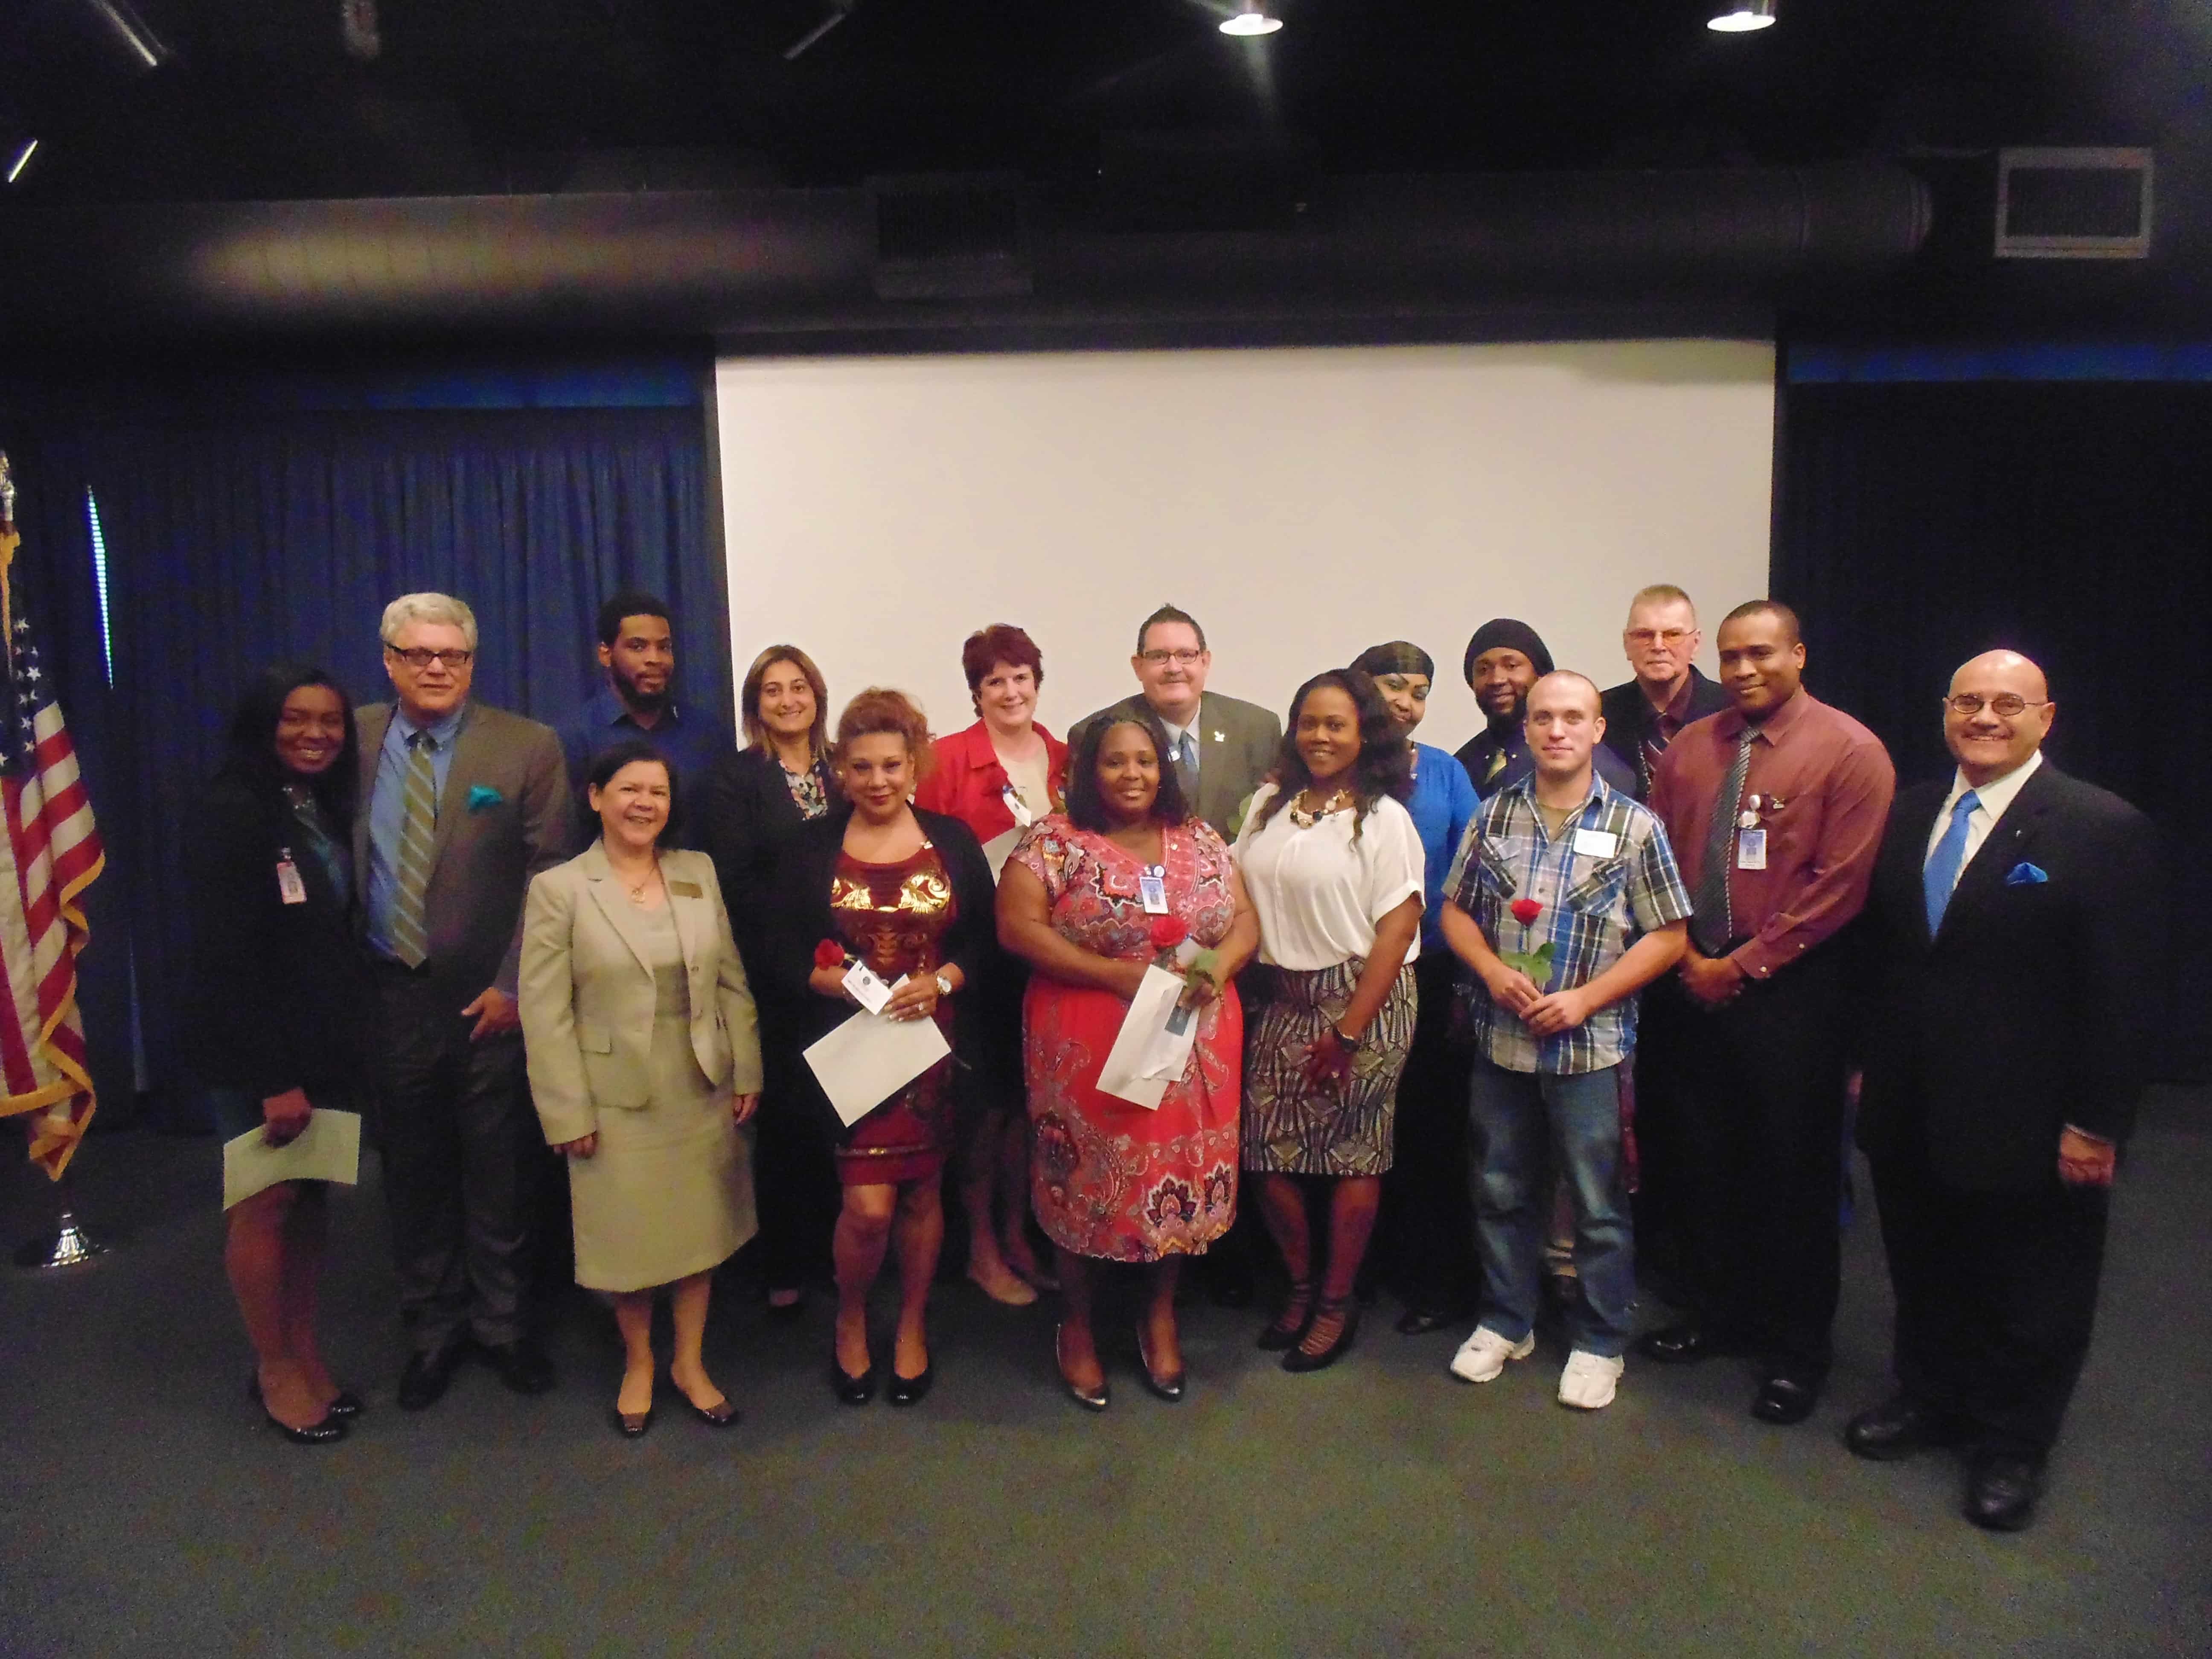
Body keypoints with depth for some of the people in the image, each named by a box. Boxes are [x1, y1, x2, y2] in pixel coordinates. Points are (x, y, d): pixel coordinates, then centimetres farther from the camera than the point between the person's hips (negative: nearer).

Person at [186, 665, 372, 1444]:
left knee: (312, 1195, 11)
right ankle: (275, 1369, 19)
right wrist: (273, 1077, -20)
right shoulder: (232, 816, -15)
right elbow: (225, 958, -19)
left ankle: (306, 1354, 23)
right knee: (266, 1202, 4)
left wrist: (348, 1042, 2)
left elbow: (341, 934, 7)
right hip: (258, 1052, -6)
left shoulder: (328, 811, 7)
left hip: (325, 1044, 7)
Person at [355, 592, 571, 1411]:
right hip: (387, 994, 2)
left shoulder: (528, 747, -5)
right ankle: (432, 1328, 32)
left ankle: (500, 1321, 30)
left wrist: (513, 984, -10)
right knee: (412, 1169, 14)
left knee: (496, 1170, 11)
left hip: (488, 998, -2)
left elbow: (550, 876, -5)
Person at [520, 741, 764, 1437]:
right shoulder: (558, 889, -8)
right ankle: (638, 1363, 35)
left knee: (700, 1231, 13)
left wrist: (747, 1073, 2)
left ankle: (690, 1362, 33)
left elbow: (732, 981, 5)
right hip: (617, 1100, -3)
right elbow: (545, 1013, -9)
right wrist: (569, 1112, -11)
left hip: (703, 1092, 3)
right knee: (630, 1239, 11)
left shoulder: (699, 872, 3)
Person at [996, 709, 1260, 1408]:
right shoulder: (1054, 841, -5)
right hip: (1087, 1047, -3)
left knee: (1183, 1174, 10)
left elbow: (1245, 920, 8)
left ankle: (1161, 1313, 33)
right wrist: (1119, 974, -19)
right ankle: (1077, 1323, 28)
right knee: (1088, 1180, 6)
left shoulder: (1200, 840, 8)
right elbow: (1018, 927, -13)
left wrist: (1218, 966, -15)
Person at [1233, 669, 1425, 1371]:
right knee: (1268, 1153, 3)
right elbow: (1239, 896, 12)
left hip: (1361, 1000, -4)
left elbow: (1398, 925, -10)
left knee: (1351, 1156, 4)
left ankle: (1338, 1302, 23)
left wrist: (1348, 1032, -13)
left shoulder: (1384, 817, -6)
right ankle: (1300, 1285, 26)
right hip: (1282, 1000, 4)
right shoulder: (1269, 804, 8)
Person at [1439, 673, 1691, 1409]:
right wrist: (1494, 971, -9)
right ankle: (1505, 1321, 32)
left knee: (1600, 1204, 7)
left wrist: (1584, 999, -14)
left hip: (1591, 1044, -3)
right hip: (1502, 1038, 3)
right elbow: (1457, 911, 10)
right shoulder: (1495, 815, 4)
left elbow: (1667, 936, -5)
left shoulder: (1634, 825, -4)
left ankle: (1599, 1341, 25)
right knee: (1503, 1190, 15)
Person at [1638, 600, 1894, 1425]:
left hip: (1791, 989, -4)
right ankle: (1717, 1315, 30)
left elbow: (1839, 883, -11)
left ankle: (1797, 1349, 21)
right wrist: (1686, 956, -4)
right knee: (1705, 1160, 12)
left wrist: (1744, 965, -13)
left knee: (1795, 1171, 5)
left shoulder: (1849, 751, -6)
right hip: (1694, 983, 4)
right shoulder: (1687, 749, 8)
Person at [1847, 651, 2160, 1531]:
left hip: (2026, 1123, -5)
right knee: (1924, 1274, 20)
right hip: (1911, 1111, 5)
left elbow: (2124, 994, -12)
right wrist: (1869, 1064, 9)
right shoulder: (1908, 815, 6)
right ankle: (1929, 1397, 40)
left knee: (2031, 1295, 13)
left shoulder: (2104, 829, -11)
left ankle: (2012, 1443, 32)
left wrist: (2096, 1122, -13)